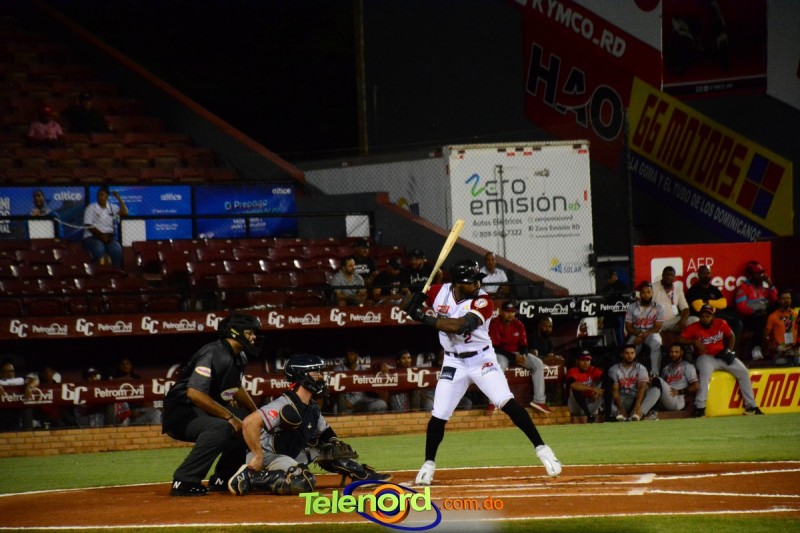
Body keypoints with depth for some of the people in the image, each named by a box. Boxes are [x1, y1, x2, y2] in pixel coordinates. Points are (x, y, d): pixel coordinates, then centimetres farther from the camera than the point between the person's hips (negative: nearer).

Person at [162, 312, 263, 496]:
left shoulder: (239, 357, 8)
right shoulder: (214, 354, -22)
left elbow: (236, 388, 28)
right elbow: (194, 393, -32)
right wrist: (230, 417, -29)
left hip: (205, 411, 10)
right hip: (180, 413, -10)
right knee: (221, 426, -35)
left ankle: (221, 479, 16)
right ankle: (184, 481, -30)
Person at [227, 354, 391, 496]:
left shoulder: (312, 408, 7)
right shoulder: (286, 405, -22)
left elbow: (327, 435, 19)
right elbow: (249, 423, -32)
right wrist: (258, 457, -28)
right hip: (267, 455, -10)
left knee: (329, 448, 8)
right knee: (304, 482, -33)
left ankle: (365, 475, 16)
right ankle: (249, 477, -26)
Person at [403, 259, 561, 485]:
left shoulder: (482, 302, -19)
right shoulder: (439, 292, -7)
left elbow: (459, 326, -33)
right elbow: (414, 303, 8)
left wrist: (426, 319, -33)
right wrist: (416, 300, -17)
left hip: (482, 360, -3)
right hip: (454, 363, 3)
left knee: (507, 403, -17)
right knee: (438, 416, 1)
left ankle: (541, 448, -11)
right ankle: (429, 464, 20)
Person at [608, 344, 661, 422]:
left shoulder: (641, 368, 3)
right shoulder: (614, 369, 3)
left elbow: (642, 388, -14)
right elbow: (614, 390, -9)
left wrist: (637, 405, -34)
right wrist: (620, 408, -28)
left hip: (637, 399, 1)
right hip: (621, 400, -1)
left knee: (655, 390, -28)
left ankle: (638, 414, -49)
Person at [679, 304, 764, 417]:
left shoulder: (721, 324, 3)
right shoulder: (694, 328, -6)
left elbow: (730, 336, 16)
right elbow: (680, 339, -12)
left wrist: (729, 350, 2)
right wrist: (694, 342, -24)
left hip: (722, 356, 4)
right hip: (705, 357, -4)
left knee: (743, 371, -8)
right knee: (705, 372, -38)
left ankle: (751, 406, -2)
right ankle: (700, 407, -38)